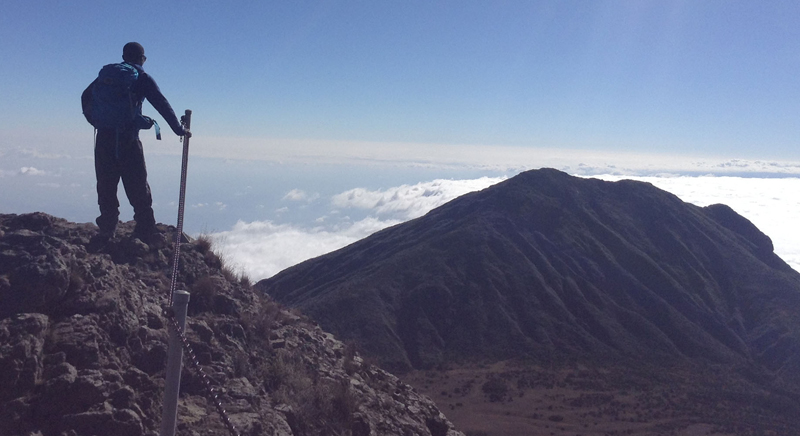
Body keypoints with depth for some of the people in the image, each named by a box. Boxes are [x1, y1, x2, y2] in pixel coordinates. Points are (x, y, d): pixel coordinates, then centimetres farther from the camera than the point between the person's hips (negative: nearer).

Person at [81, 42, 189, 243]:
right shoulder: (142, 78, 3)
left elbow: (86, 96, 18)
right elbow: (162, 105, -2)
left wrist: (93, 121, 26)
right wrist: (179, 129, 3)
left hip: (104, 138, 4)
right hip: (128, 140, -3)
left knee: (106, 187, 10)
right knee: (138, 188, 1)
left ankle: (106, 230, 10)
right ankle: (146, 230, 0)